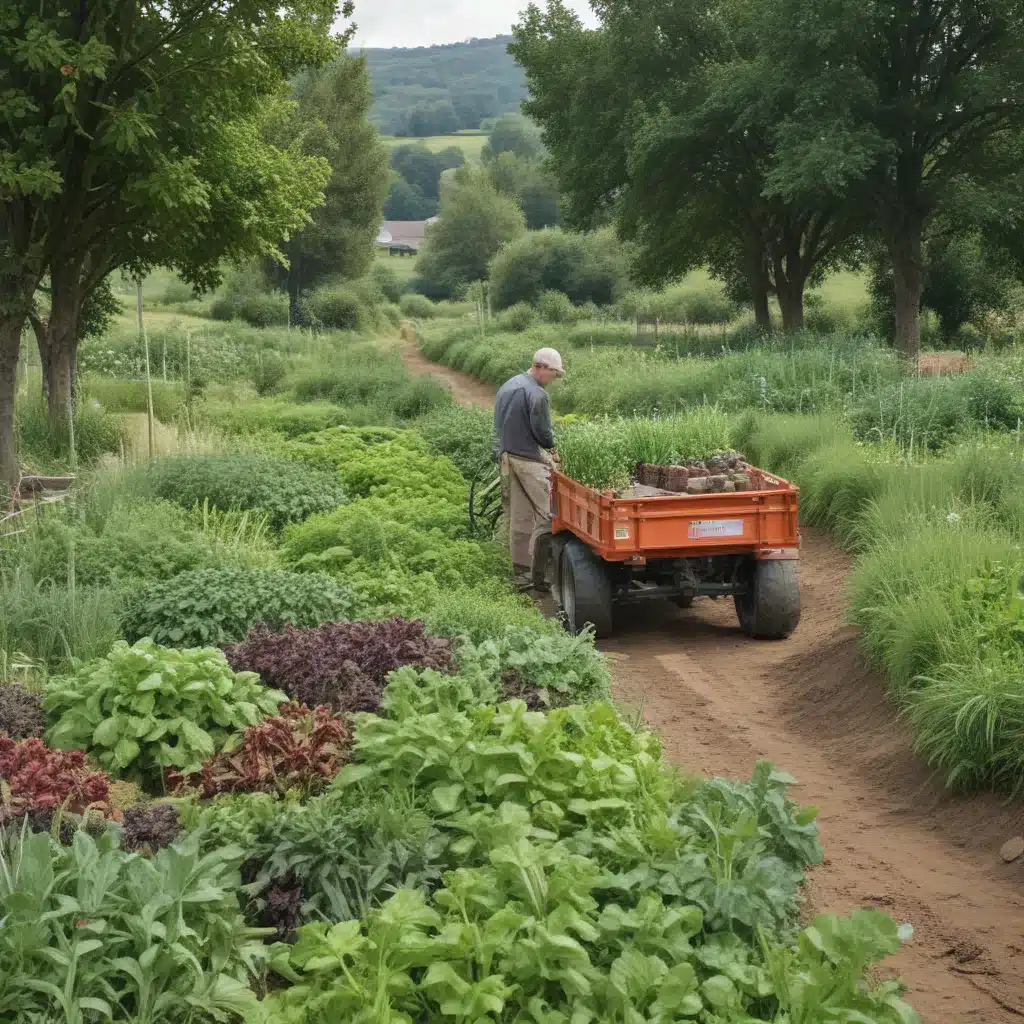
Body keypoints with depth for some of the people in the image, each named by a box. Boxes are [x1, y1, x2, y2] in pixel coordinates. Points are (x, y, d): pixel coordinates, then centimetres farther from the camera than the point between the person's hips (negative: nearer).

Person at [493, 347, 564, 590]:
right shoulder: (536, 394, -15)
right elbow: (541, 431, -15)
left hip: (506, 457, 9)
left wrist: (502, 453, 16)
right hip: (530, 459, -9)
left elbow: (499, 424, 17)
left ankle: (522, 573, 15)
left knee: (519, 518, 12)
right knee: (545, 514, -6)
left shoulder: (506, 387, 15)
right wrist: (552, 448, 4)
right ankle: (539, 572, -8)